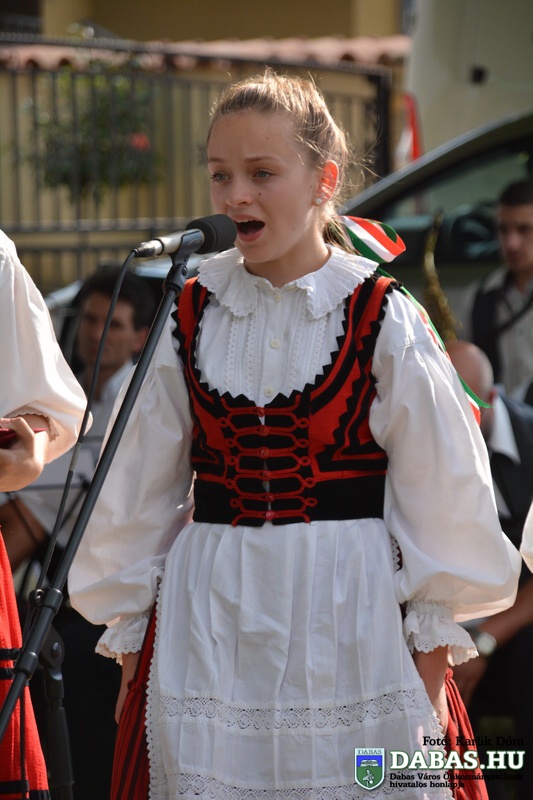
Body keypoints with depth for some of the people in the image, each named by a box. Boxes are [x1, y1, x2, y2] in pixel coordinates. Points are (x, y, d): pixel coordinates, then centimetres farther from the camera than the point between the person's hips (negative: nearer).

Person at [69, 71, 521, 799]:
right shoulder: (191, 316, 3)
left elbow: (436, 488, -1)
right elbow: (145, 486, 10)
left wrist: (432, 640, -1)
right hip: (208, 618, 3)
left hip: (348, 612, -2)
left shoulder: (381, 318, -5)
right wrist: (130, 630, 11)